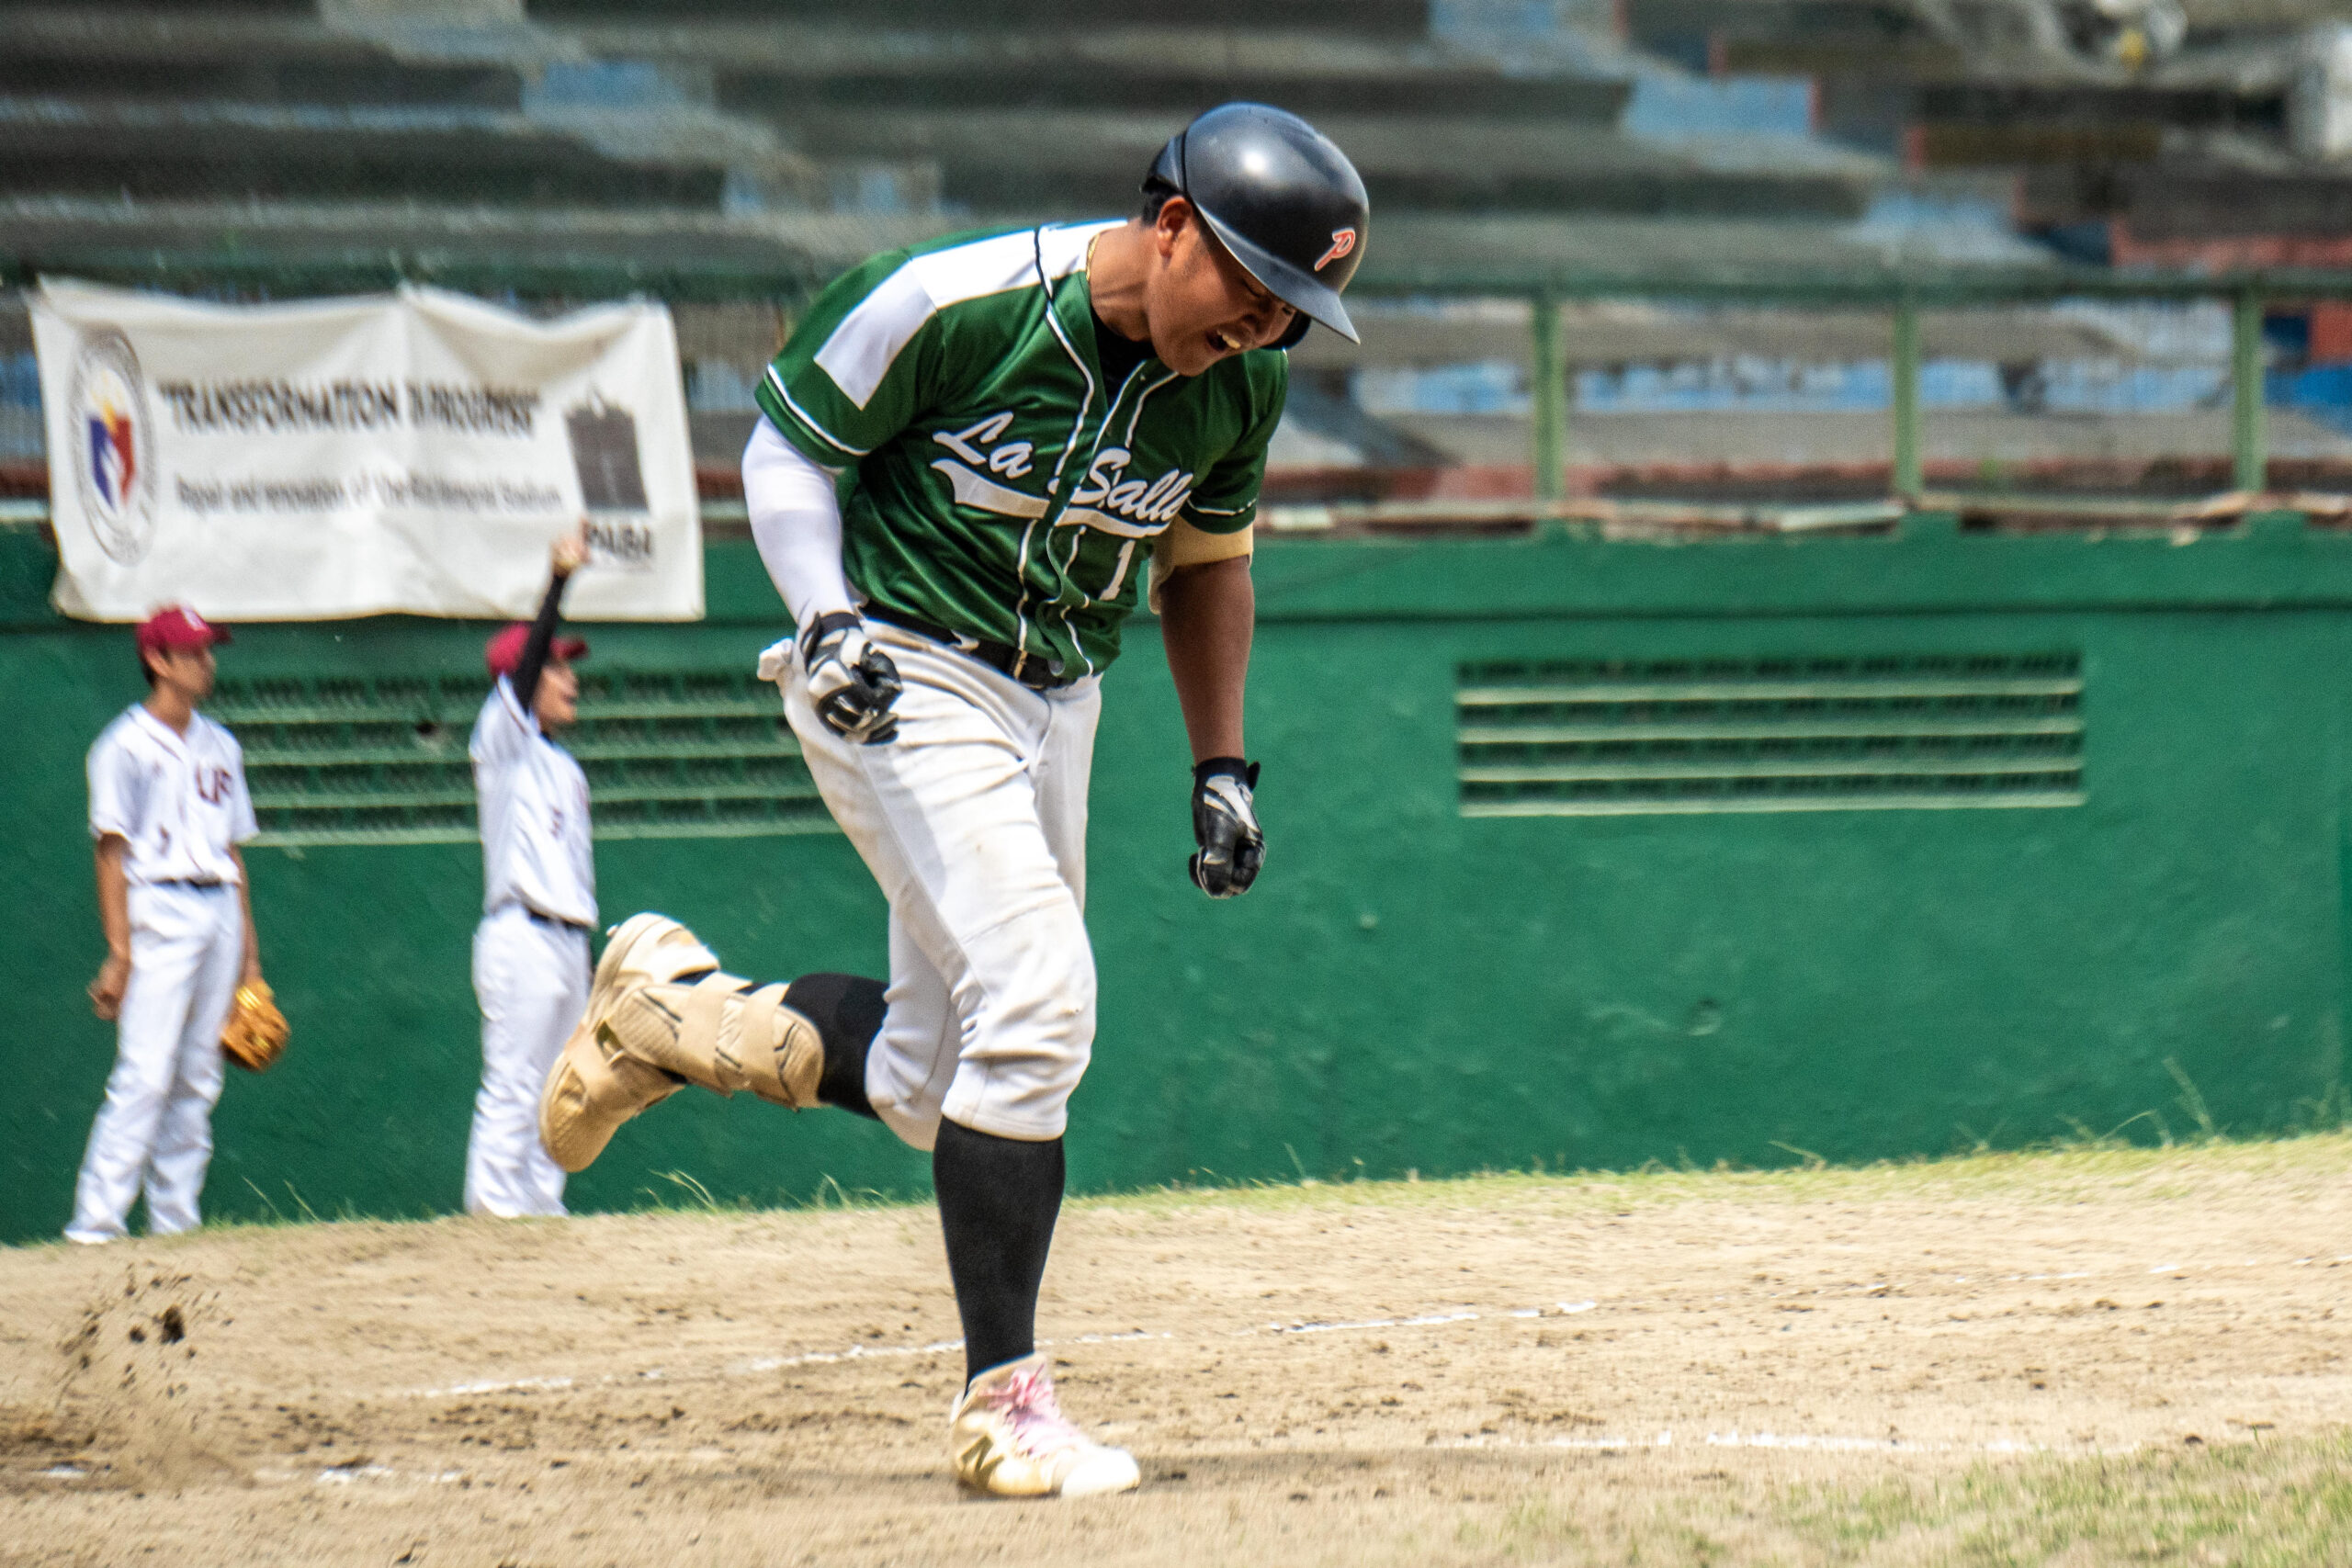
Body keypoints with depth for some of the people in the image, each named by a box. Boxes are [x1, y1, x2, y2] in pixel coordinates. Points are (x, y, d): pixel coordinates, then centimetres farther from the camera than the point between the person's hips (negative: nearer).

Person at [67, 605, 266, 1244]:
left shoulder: (219, 747, 17)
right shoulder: (127, 746, -3)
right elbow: (111, 851, -7)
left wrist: (248, 945, 14)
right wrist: (119, 950, -14)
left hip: (221, 910, 7)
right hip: (158, 910, -7)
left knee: (197, 1079, 7)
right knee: (145, 1074, -15)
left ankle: (175, 1221, 11)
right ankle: (96, 1223, -16)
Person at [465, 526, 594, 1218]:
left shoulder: (563, 767, 20)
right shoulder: (502, 741, -2)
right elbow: (523, 666, -19)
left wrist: (582, 951, 15)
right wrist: (558, 581, -30)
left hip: (567, 938, 9)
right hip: (521, 934, -9)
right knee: (512, 1086, -11)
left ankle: (542, 1205, 11)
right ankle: (492, 1209, -12)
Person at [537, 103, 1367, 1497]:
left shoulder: (1241, 382, -5)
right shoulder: (950, 305, -23)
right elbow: (787, 448, -9)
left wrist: (1222, 764, 10)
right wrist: (825, 620, -23)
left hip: (1056, 704, 7)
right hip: (902, 683, -7)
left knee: (927, 1084, 9)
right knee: (1036, 995, -21)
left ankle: (673, 1005, 34)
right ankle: (1003, 1406, -14)